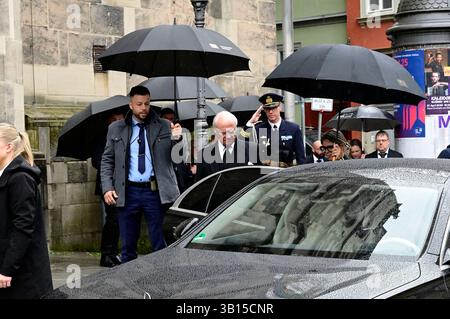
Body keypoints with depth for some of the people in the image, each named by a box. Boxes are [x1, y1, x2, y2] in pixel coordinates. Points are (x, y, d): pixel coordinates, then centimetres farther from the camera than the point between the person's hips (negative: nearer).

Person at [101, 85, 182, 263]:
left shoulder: (163, 127, 4)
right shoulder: (116, 129, 8)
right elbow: (107, 160, 9)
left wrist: (176, 139, -25)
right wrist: (107, 188, -4)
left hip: (155, 191, -1)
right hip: (128, 192, 1)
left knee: (160, 244, 4)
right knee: (128, 245, 11)